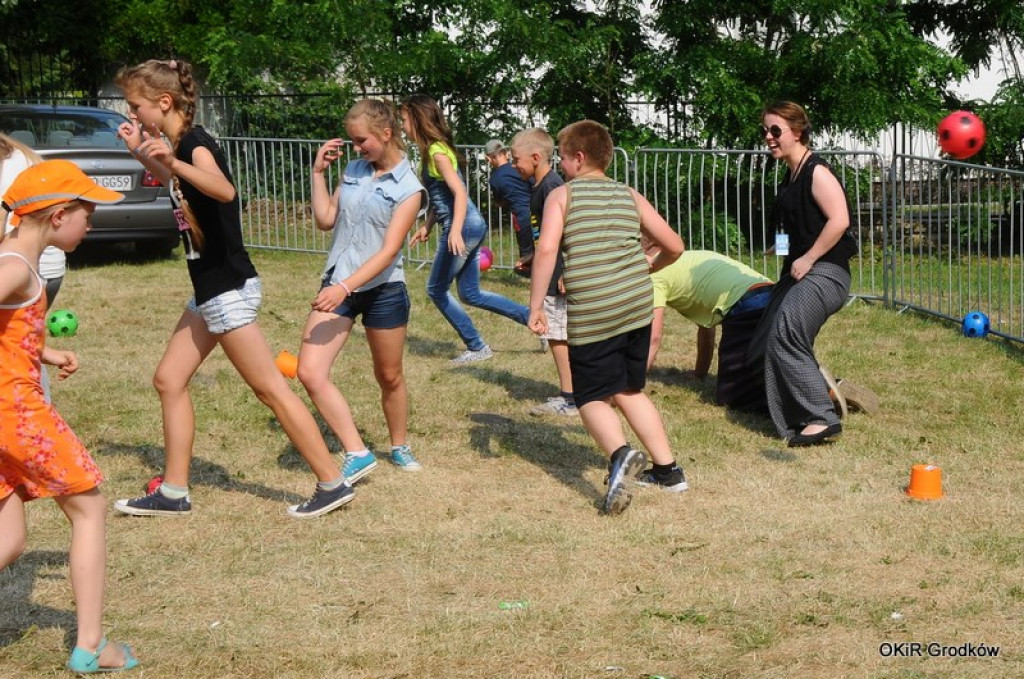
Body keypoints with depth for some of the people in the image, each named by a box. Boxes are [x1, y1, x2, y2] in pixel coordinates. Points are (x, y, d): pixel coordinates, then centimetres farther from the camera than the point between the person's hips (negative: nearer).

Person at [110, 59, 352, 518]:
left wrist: (173, 161, -54)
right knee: (169, 379, 12)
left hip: (228, 289, -10)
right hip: (211, 289, 10)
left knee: (270, 389, -6)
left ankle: (333, 483, 0)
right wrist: (139, 152, 26)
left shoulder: (195, 142, -17)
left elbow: (224, 190, -41)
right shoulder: (181, 144, 11)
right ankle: (173, 493, 17)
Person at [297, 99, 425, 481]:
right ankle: (358, 455, -7)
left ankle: (400, 447, 37)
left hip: (383, 289, -4)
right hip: (338, 284, 4)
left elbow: (389, 250, -17)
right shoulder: (354, 170, 6)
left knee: (389, 377, 13)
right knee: (310, 372, -13)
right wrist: (318, 172, 1)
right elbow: (326, 220, 8)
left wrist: (345, 287, -25)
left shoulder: (408, 188, -9)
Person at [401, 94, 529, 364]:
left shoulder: (436, 152, -14)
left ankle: (477, 348, 11)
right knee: (471, 294, 15)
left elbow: (460, 192, -23)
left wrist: (455, 231, -33)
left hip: (464, 227, -9)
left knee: (436, 290, 5)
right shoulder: (432, 150, 14)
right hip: (472, 226, 9)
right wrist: (426, 227, 21)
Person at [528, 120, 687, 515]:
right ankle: (667, 470, 21)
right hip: (638, 305, 5)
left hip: (591, 315, -5)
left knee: (593, 399, 4)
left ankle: (620, 455, -25)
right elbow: (674, 247, 14)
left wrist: (535, 307, -9)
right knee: (629, 391, 22)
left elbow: (546, 250, -13)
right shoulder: (630, 197, 13)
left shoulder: (561, 195, 2)